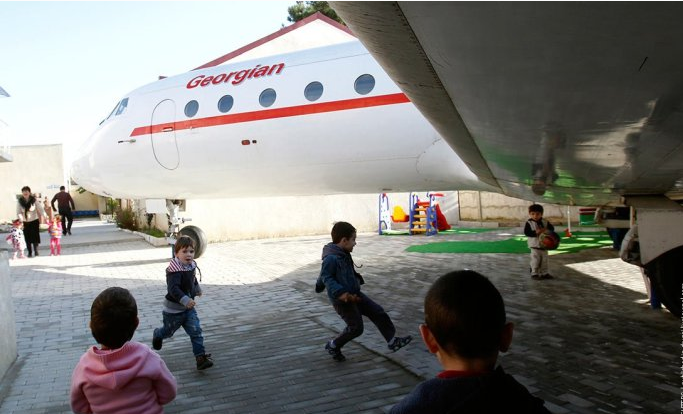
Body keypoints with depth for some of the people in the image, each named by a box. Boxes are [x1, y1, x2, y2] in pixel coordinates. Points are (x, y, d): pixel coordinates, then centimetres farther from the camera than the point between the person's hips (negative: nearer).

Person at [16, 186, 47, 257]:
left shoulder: (34, 200, -8)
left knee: (35, 236, -5)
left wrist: (45, 216, -27)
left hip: (34, 221, -2)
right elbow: (19, 212, -6)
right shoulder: (20, 201, -4)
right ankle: (30, 253, 15)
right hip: (25, 222, 2)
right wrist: (20, 218, -25)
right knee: (27, 238, 4)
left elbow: (40, 208, -14)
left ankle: (36, 251, 4)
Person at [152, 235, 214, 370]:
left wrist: (197, 288, 38)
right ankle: (157, 335, 51)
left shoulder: (191, 265, -2)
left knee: (196, 331, -5)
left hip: (189, 307, 6)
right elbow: (173, 288, -41)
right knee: (169, 331, 17)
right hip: (174, 309, -6)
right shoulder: (174, 270, -28)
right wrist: (185, 300, -54)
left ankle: (201, 357, -2)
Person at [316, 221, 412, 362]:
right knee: (356, 327, -2)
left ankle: (392, 340, 16)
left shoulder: (343, 255, 8)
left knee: (378, 312, 7)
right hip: (342, 300, -9)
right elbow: (327, 277, -23)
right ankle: (333, 346, 19)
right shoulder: (331, 258, -22)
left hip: (354, 294, 9)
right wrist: (340, 293, -34)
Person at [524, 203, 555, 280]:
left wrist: (546, 230, -20)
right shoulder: (529, 223, -9)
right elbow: (526, 232, -17)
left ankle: (544, 273, 23)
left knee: (544, 260, 12)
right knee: (535, 260, -5)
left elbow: (552, 228, 2)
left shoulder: (545, 222, 4)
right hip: (534, 245, -5)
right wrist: (535, 232, -29)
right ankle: (534, 273, 7)